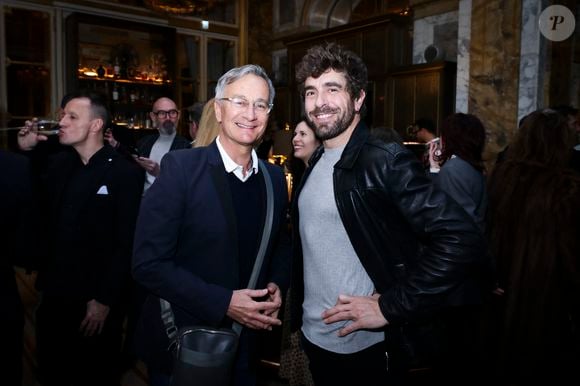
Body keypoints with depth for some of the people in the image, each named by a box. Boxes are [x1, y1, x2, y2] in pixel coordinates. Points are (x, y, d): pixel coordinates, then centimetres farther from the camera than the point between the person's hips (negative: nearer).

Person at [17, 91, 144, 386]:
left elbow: (126, 244, -14)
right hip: (54, 296, 5)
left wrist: (105, 300, -14)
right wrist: (25, 153, -3)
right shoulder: (58, 164, 7)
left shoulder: (125, 173, -12)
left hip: (96, 301, -5)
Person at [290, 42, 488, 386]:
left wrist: (390, 307, -21)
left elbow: (463, 239, -24)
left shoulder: (385, 160, -17)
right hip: (313, 337, 7)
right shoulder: (313, 164, 6)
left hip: (364, 348, -6)